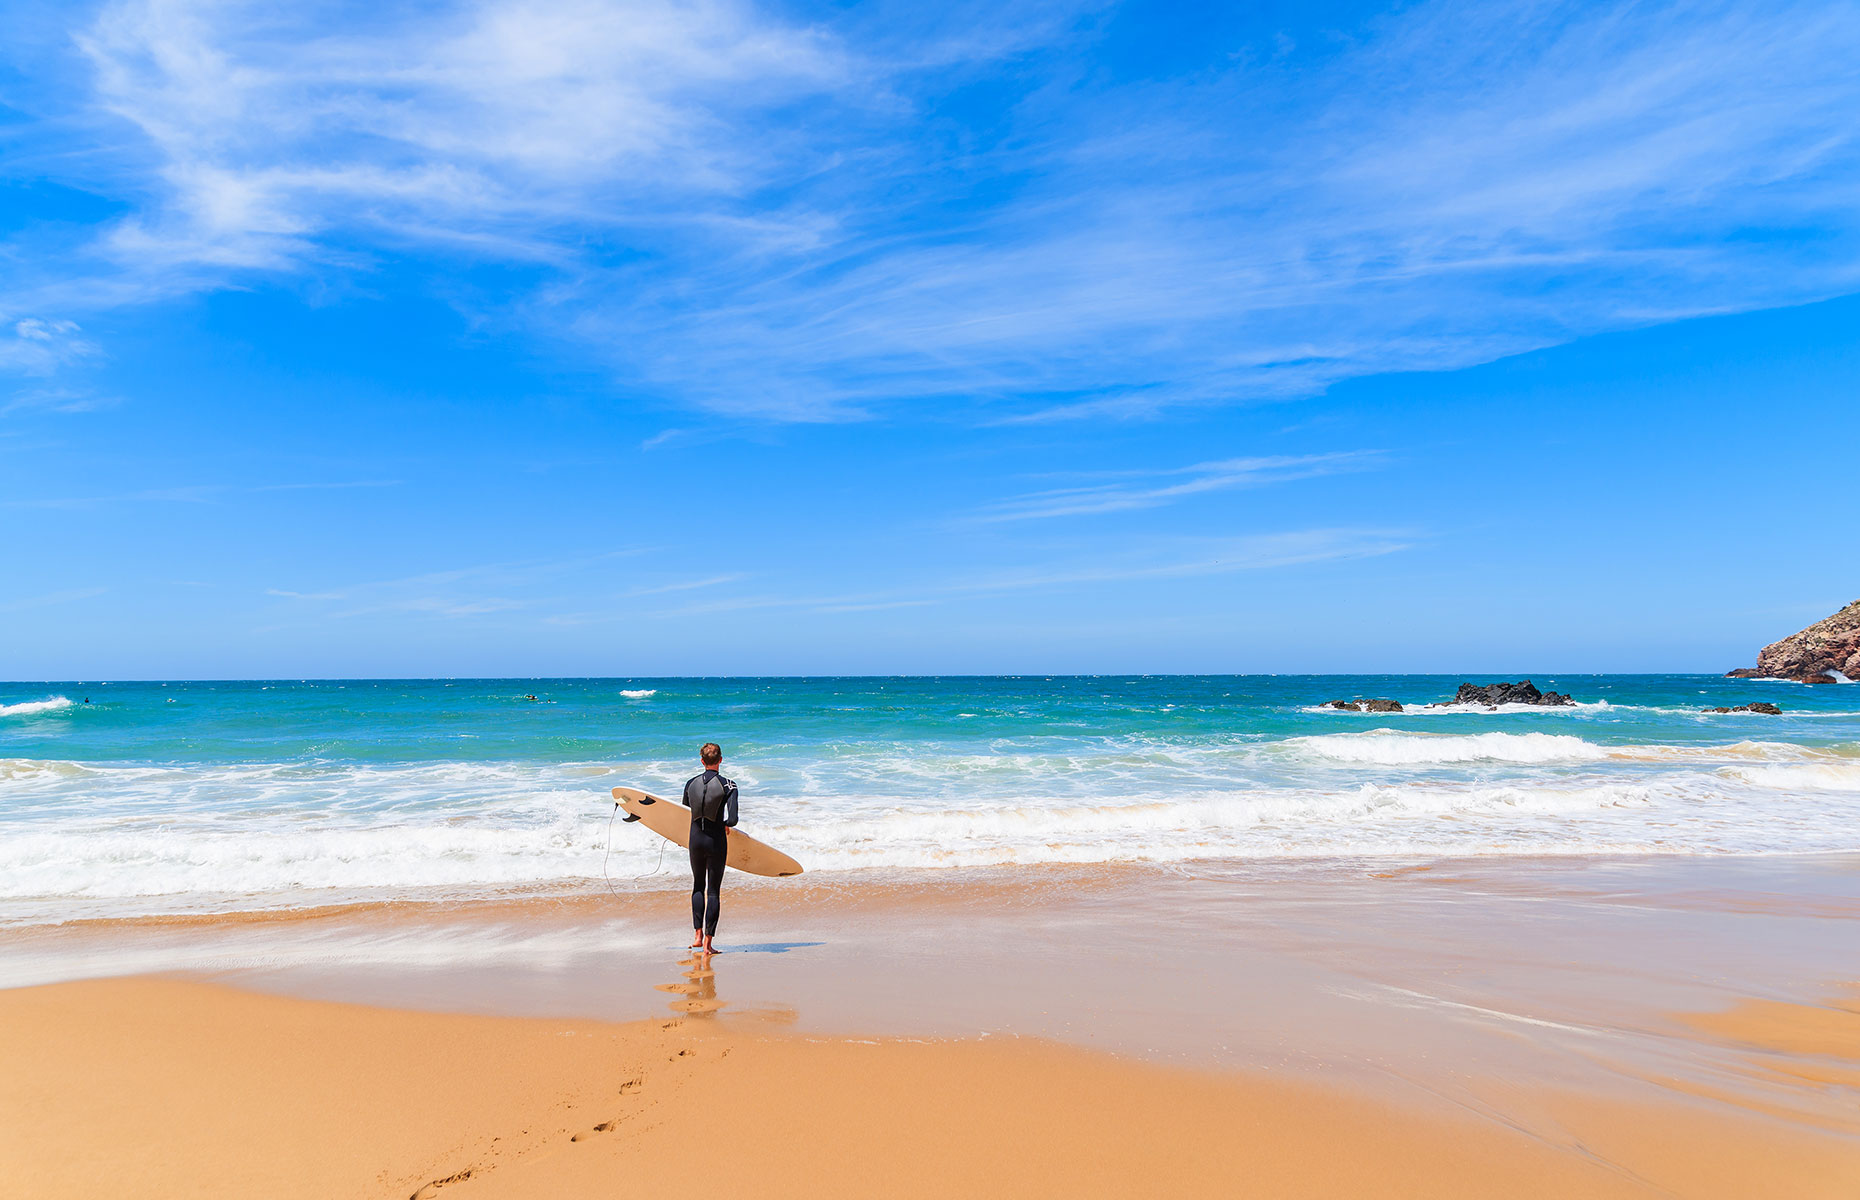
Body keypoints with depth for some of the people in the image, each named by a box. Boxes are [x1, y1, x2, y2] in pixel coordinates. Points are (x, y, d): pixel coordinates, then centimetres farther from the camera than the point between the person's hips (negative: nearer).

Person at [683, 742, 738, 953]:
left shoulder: (691, 783, -2)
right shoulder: (728, 786, -13)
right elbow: (732, 820, -21)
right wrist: (725, 824, 1)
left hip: (696, 839, 3)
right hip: (716, 841, -3)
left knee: (698, 886, 21)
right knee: (714, 891, 5)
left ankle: (697, 935, 15)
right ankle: (708, 942, 4)